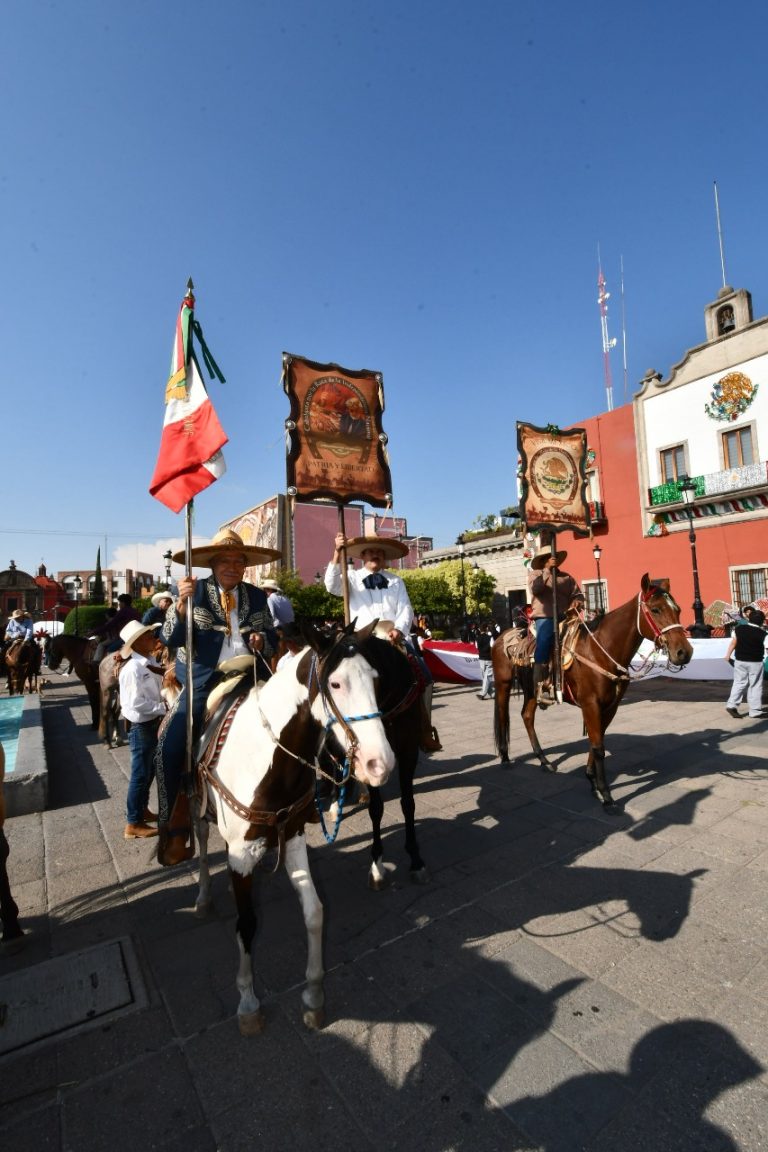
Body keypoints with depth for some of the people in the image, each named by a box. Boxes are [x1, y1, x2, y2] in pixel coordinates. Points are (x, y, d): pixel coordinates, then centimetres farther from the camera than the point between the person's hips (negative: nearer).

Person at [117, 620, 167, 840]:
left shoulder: (150, 663, 5)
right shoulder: (132, 668, -21)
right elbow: (136, 703, -25)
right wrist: (164, 707, -21)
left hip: (154, 723, 8)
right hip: (141, 726, -8)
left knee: (149, 771, 21)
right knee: (140, 774, 4)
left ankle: (142, 808, 39)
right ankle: (133, 824, 18)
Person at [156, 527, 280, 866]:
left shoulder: (257, 597, 12)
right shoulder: (195, 592, 4)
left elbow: (272, 639, 17)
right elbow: (170, 639, -5)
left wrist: (262, 639, -6)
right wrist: (181, 603, -21)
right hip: (204, 682, -1)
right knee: (170, 746, -14)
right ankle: (174, 826, 6)